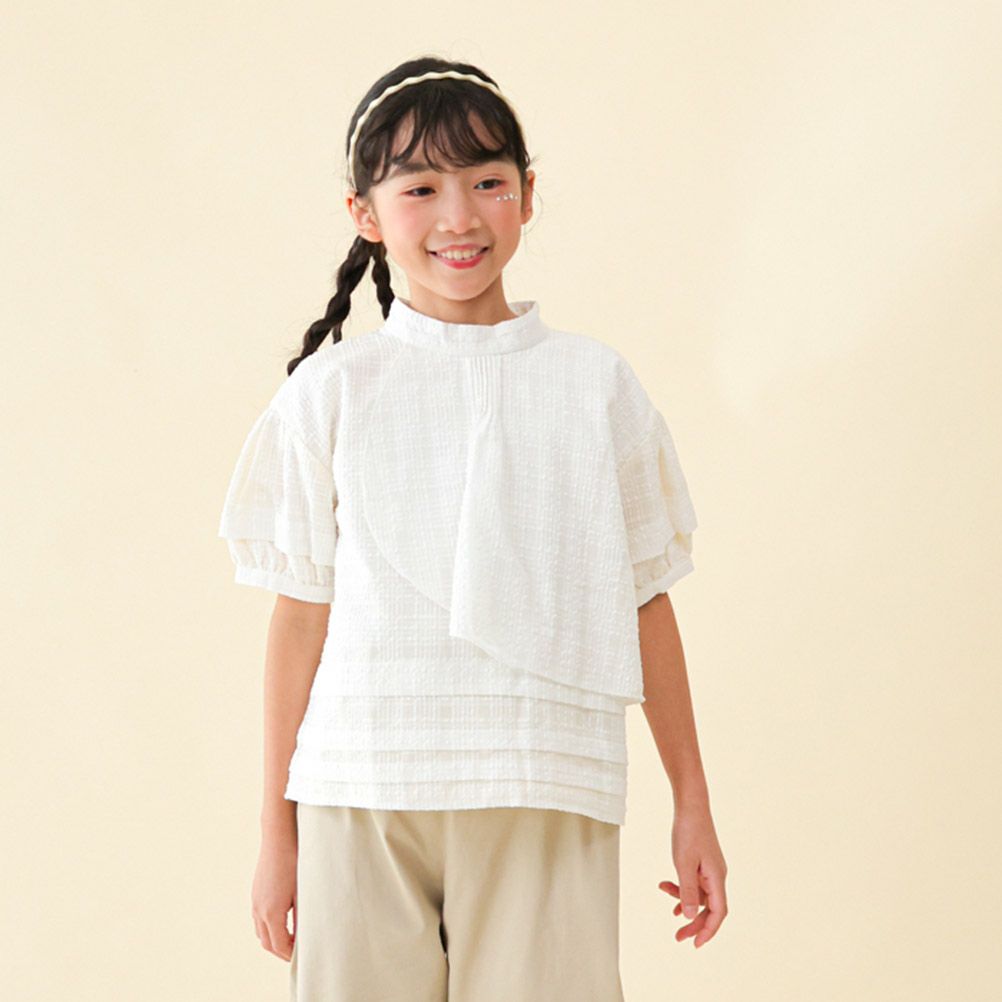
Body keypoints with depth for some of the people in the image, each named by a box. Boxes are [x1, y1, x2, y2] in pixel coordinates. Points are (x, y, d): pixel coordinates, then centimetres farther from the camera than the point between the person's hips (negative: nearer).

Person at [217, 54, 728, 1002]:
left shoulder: (596, 384, 8)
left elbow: (646, 598, 12)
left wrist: (692, 806, 13)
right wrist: (277, 828, 7)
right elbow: (301, 611, 7)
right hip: (363, 802, 0)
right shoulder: (332, 392, 6)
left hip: (547, 804, 0)